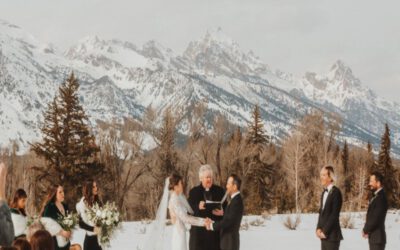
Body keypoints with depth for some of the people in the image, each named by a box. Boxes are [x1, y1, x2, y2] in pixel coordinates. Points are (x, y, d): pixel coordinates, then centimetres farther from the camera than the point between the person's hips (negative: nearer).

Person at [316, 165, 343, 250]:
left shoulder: (336, 192, -12)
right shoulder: (324, 193, 15)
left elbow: (334, 214, -16)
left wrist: (325, 231, -15)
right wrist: (319, 229, 2)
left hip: (332, 234, -8)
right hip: (324, 235, 8)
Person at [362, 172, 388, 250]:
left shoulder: (381, 197, -17)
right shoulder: (376, 196, 15)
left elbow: (376, 218, -21)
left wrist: (365, 230, -9)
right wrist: (366, 229, 5)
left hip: (377, 236, -10)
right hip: (374, 236, 10)